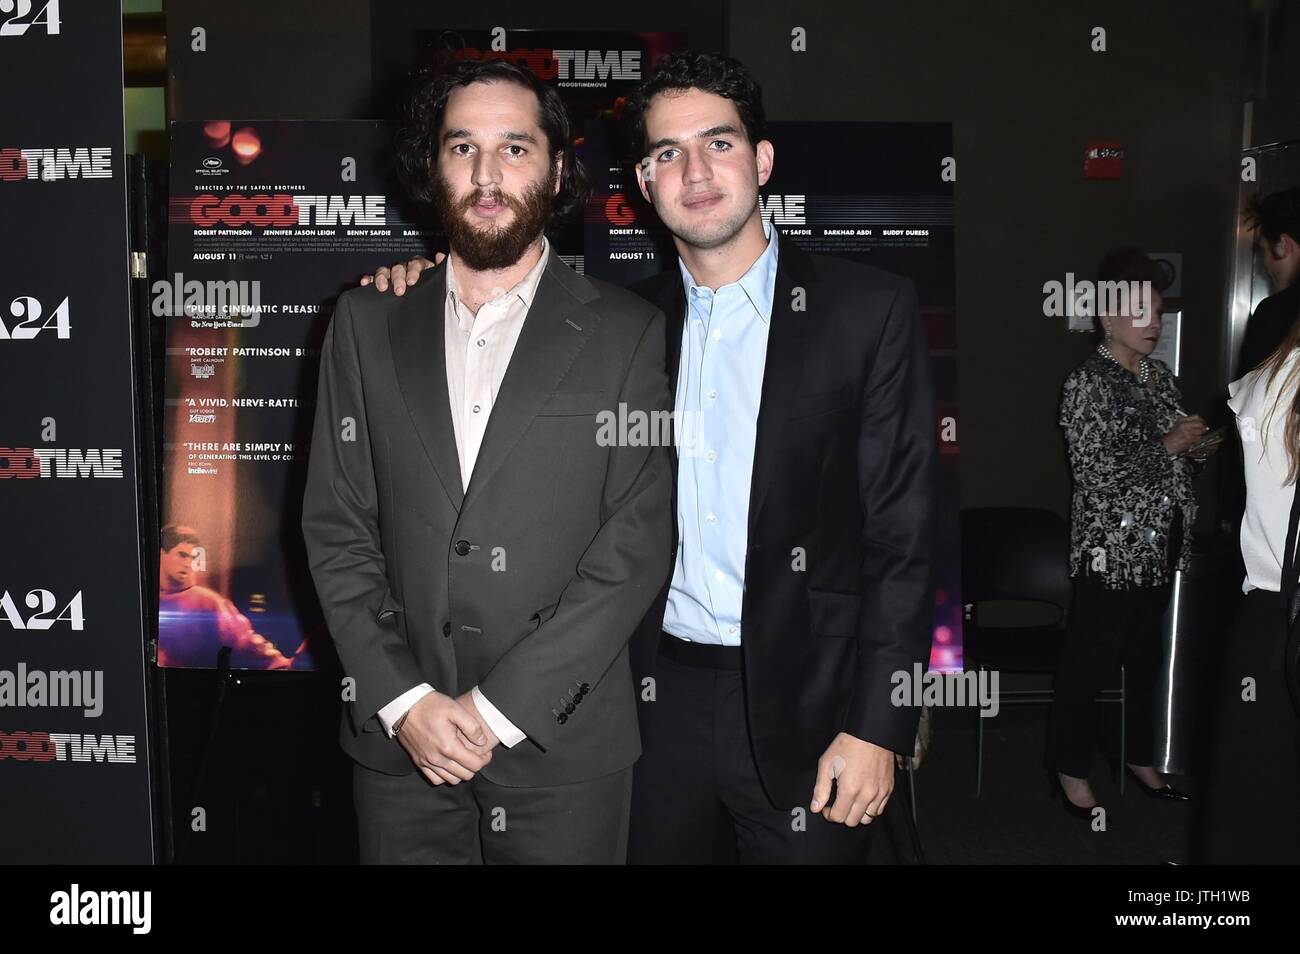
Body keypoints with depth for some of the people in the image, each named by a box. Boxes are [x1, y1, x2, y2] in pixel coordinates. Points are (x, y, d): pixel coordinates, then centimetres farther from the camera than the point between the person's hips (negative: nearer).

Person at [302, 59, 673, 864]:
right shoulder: (367, 323, 5)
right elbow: (335, 527, 3)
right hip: (398, 740, 2)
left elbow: (638, 543, -8)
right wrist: (404, 700, -7)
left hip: (562, 744, -2)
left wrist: (497, 706, -12)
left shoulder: (627, 334, -3)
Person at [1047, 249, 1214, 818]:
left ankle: (1139, 755, 33)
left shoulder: (1159, 376, 10)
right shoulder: (1087, 385, -12)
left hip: (1160, 546, 7)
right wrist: (1169, 446, -15)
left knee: (1145, 657, 18)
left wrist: (1198, 447, 0)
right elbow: (1097, 477, -19)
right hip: (1112, 550, -7)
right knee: (1087, 663, 2)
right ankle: (1070, 770, 16)